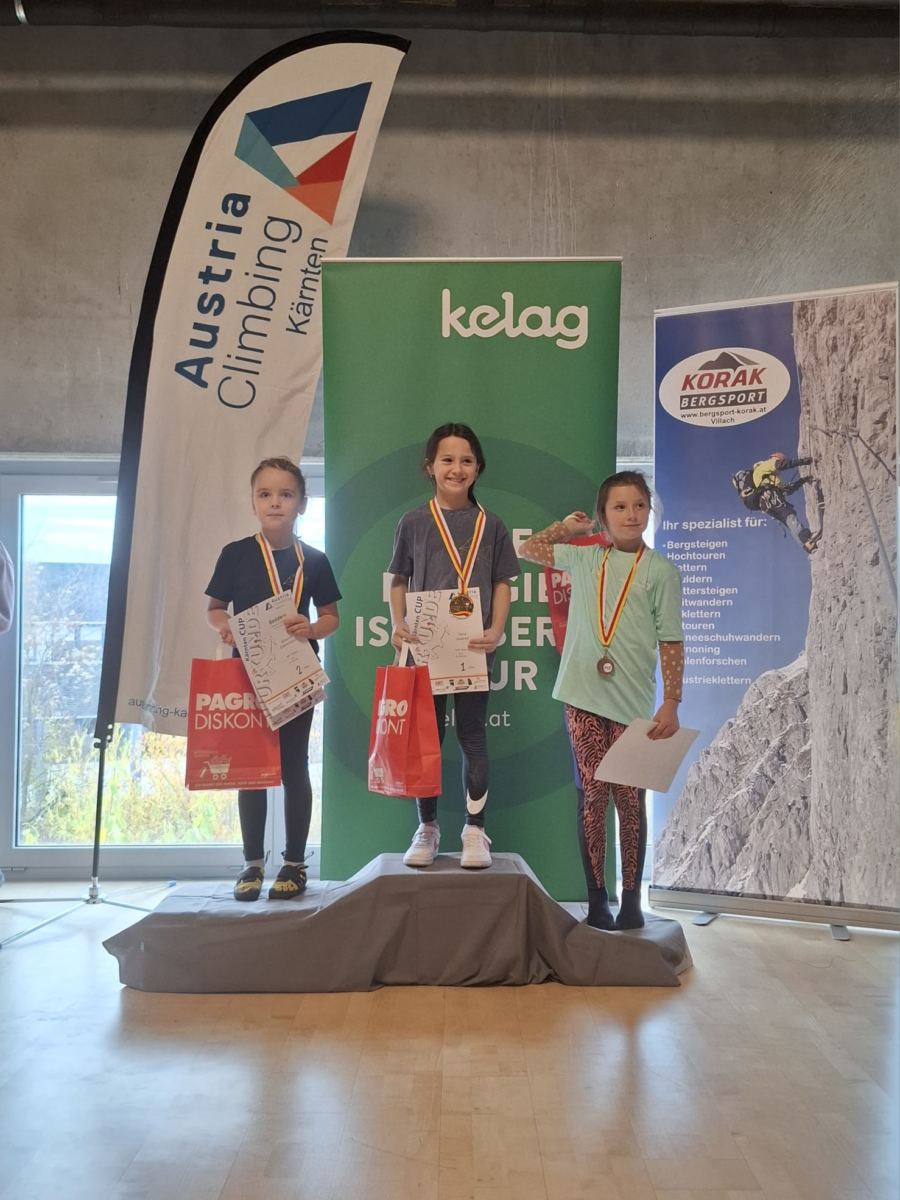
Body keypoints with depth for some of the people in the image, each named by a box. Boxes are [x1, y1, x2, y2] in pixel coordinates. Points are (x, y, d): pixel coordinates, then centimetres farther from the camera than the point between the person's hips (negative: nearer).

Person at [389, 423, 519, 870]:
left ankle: (475, 830, 14)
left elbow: (501, 584, 6)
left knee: (472, 737, 4)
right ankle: (427, 828, 21)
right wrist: (399, 625, -7)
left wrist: (496, 629, -9)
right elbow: (399, 582, 8)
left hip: (472, 648, 0)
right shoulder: (413, 522, 4)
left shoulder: (490, 525, 5)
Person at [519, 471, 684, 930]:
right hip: (583, 697, 2)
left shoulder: (660, 571, 0)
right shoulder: (584, 557, 9)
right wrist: (566, 527, 13)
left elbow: (671, 643, -1)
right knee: (593, 795, 4)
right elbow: (527, 550, 24)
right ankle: (596, 899, 13)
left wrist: (671, 704, -6)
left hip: (632, 702, -2)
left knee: (630, 799, 3)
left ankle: (631, 900, 16)